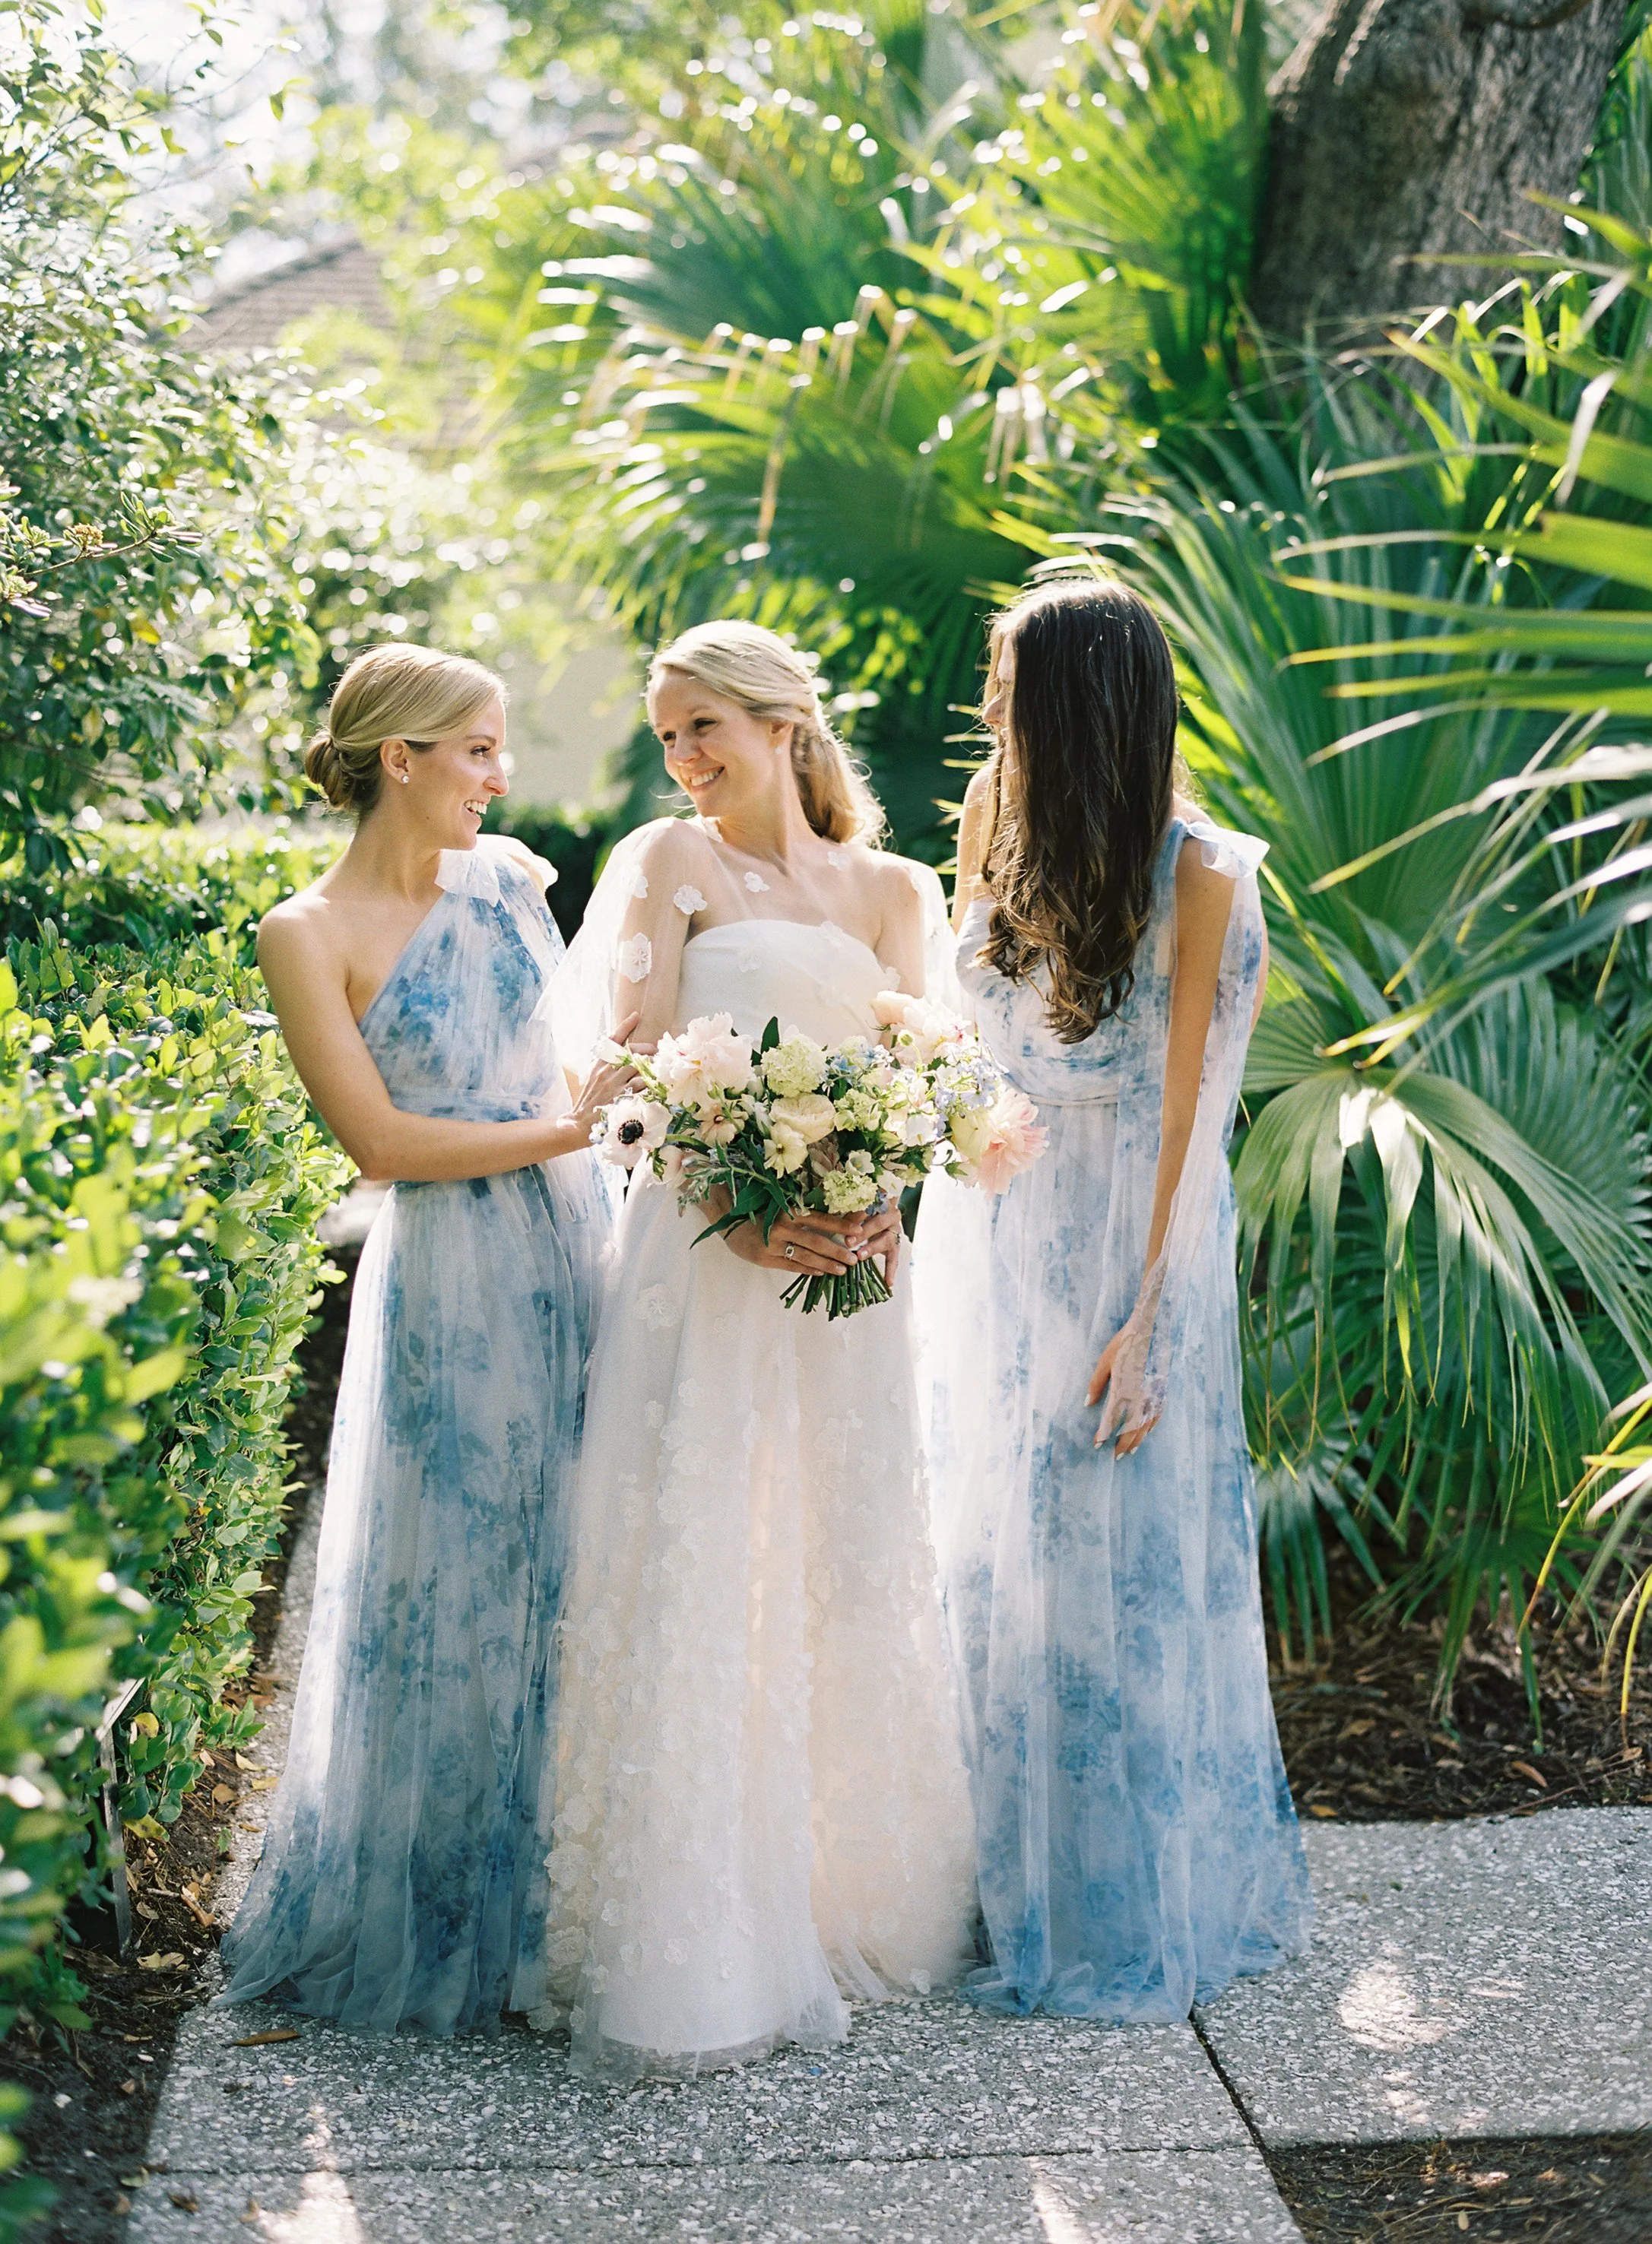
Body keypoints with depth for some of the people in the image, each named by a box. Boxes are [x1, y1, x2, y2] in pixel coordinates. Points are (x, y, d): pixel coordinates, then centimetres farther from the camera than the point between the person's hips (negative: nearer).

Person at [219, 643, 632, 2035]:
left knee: (580, 1574, 10)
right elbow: (381, 1141, -12)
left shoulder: (510, 876, 8)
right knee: (462, 1591, 3)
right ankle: (448, 1920, 21)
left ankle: (564, 1902, 26)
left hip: (581, 1247, 6)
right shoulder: (309, 936, -7)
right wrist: (562, 1129, -11)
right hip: (454, 1283, -5)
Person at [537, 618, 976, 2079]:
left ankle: (858, 1891, 25)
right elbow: (636, 1075, -4)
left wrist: (886, 1207, -16)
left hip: (854, 1257, 3)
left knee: (854, 1563, 10)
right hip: (703, 1250, -3)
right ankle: (692, 1947, 4)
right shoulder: (672, 862, 4)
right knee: (694, 1572, -4)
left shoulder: (893, 890, 12)